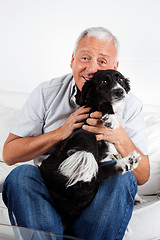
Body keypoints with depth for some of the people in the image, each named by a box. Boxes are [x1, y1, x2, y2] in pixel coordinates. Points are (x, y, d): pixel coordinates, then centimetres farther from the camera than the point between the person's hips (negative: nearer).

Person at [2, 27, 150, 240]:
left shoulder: (130, 106, 0)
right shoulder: (46, 93, 0)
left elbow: (142, 177, -4)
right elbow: (9, 154, -3)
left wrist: (120, 138, -23)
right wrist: (60, 132, -16)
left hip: (100, 195, 0)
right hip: (48, 189, 1)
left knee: (121, 176, -30)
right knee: (21, 175, -28)